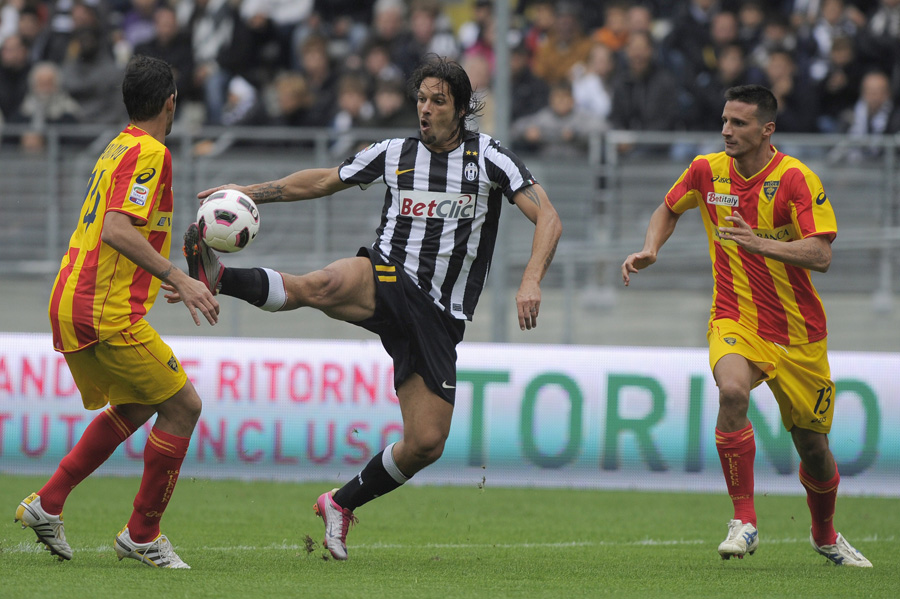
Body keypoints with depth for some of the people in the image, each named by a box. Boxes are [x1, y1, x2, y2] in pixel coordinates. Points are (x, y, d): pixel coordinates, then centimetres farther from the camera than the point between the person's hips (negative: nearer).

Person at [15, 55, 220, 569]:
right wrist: (179, 280, -28)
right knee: (183, 406, -2)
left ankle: (48, 503, 21)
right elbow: (118, 231, -25)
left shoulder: (118, 149, 17)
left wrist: (163, 277, 30)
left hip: (72, 304, 10)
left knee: (134, 407, 24)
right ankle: (143, 535, 4)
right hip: (106, 314, -10)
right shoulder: (149, 153, -13)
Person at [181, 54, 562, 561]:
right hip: (386, 282, 0)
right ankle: (217, 277, -50)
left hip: (438, 318, 0)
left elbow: (548, 219, -9)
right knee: (323, 286, -38)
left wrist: (532, 282, -26)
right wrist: (249, 192, 14)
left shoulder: (488, 158, -1)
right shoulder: (395, 154, 7)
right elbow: (323, 181, 20)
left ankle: (343, 504, 18)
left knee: (427, 444, -3)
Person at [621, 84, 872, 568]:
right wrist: (650, 249, 1)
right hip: (734, 319, 1)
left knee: (812, 446, 9)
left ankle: (825, 536, 39)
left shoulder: (796, 179, -14)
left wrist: (761, 243, -33)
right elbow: (669, 209, 19)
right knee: (732, 391, -33)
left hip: (797, 330, -1)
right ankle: (744, 521, -22)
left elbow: (820, 256, -21)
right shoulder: (707, 170, -2)